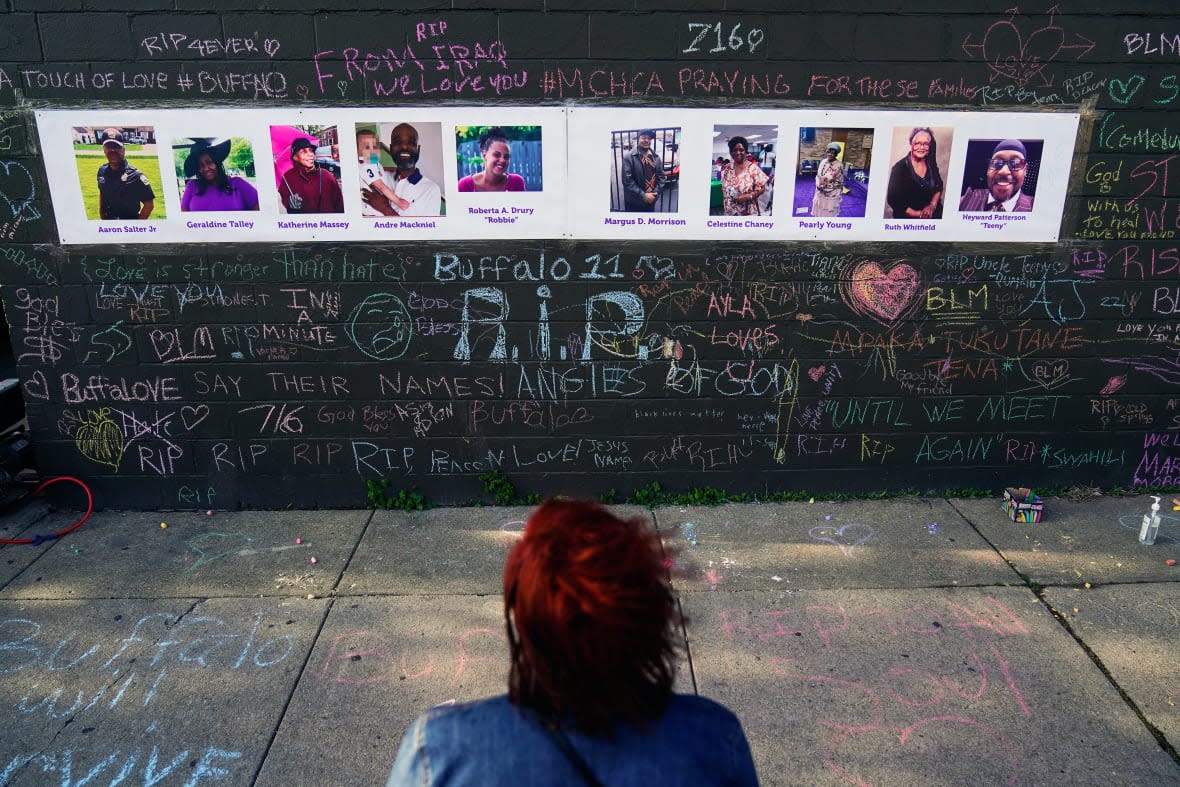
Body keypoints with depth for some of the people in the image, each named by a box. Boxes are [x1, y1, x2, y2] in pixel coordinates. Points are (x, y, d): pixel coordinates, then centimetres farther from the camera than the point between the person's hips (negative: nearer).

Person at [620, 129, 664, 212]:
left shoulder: (656, 157, 5)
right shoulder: (628, 158, -11)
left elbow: (661, 176, 7)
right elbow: (627, 180, -17)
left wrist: (655, 193, -9)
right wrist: (643, 196, -21)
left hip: (651, 200, 5)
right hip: (634, 203, -5)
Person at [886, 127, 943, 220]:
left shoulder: (931, 164, 4)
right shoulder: (900, 168, -11)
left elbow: (938, 187, 14)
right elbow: (893, 199, -12)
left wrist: (932, 205, -4)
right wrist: (918, 214, -11)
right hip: (907, 218, -4)